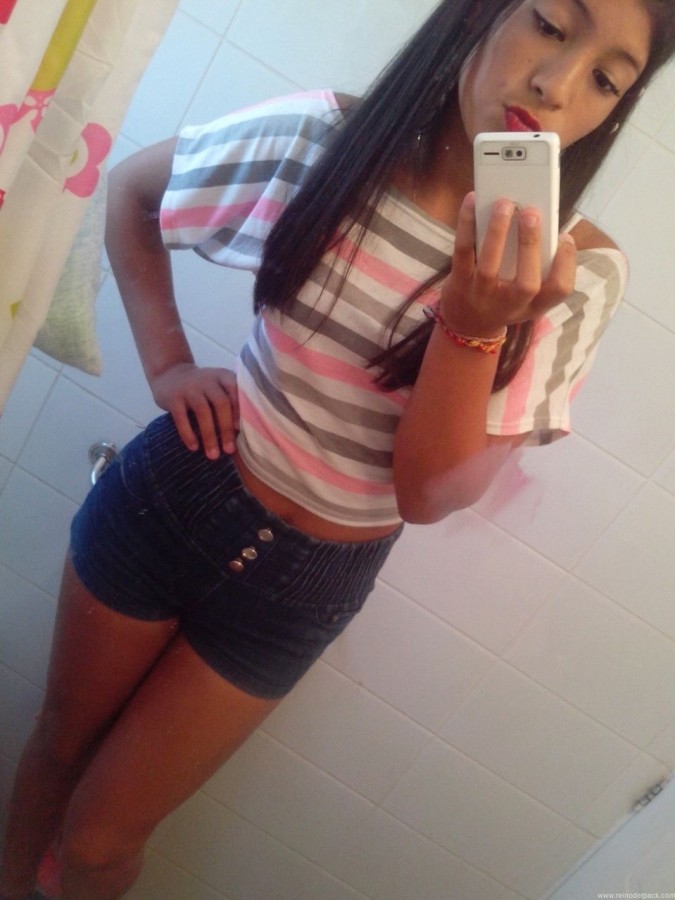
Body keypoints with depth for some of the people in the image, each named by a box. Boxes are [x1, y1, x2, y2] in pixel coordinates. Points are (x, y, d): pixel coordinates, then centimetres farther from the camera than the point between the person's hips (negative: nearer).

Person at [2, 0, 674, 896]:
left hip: (308, 577, -1)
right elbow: (131, 189, 5)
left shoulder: (579, 271, -15)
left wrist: (475, 326, -33)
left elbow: (430, 493, -18)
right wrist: (168, 365, -4)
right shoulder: (325, 135, -11)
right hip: (174, 492, 2)